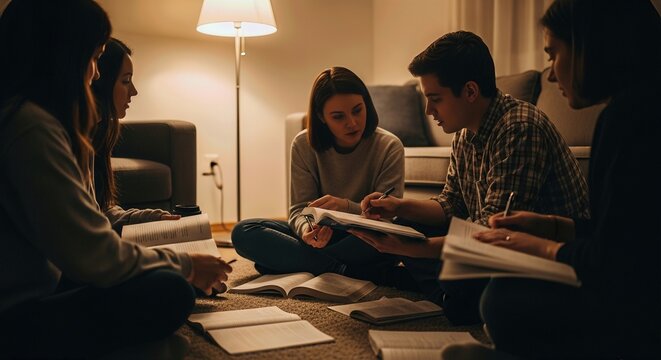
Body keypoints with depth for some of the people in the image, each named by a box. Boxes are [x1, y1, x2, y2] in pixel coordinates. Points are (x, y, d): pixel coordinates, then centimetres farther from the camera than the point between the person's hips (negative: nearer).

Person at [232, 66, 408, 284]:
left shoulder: (389, 147, -9)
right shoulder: (304, 145, -4)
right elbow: (300, 209, -6)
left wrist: (347, 207, -33)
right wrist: (306, 230, -31)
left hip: (364, 240, -2)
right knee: (243, 232, -19)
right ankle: (345, 271, -26)